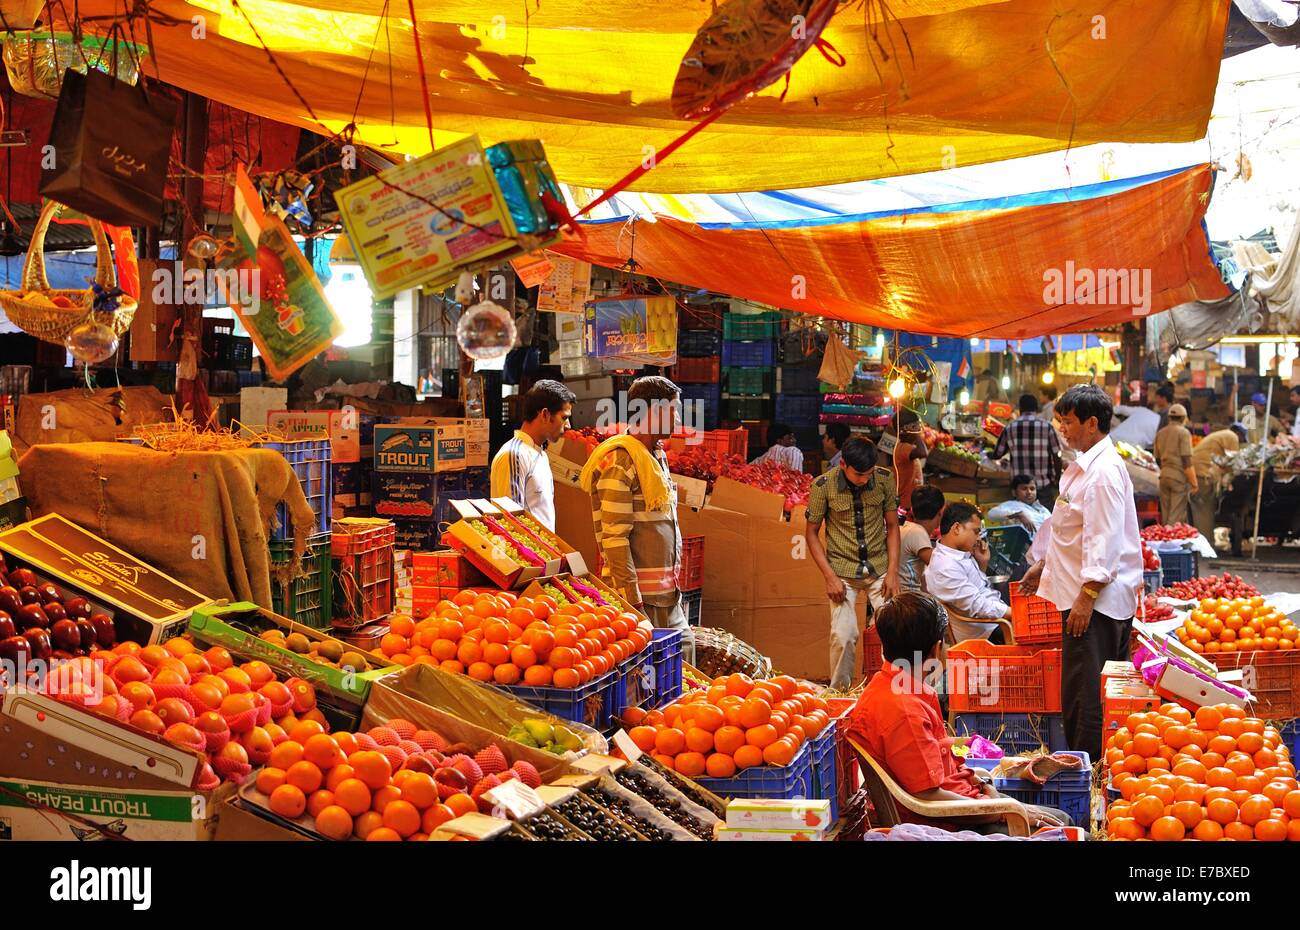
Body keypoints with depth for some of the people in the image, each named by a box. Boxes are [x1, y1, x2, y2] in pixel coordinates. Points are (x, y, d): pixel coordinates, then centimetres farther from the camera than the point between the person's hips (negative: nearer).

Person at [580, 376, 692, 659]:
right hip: (638, 593, -9)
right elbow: (614, 538, -20)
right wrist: (632, 602, -22)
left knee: (684, 652, 11)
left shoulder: (658, 457, 15)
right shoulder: (621, 461, -15)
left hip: (667, 592, 9)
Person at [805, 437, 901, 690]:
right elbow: (811, 532, -2)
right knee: (843, 636, -10)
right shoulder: (823, 486, -11)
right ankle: (839, 692, 8)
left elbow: (892, 526, 4)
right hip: (843, 571, -2)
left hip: (879, 569, 2)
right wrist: (829, 576, -9)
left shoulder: (884, 479, -5)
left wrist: (892, 572, -3)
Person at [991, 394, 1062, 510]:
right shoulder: (1047, 427, -5)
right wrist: (1057, 479, 9)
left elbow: (996, 455, 9)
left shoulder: (1010, 428, 1)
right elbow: (1056, 457, -3)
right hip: (1044, 485, -2)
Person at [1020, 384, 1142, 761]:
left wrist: (1087, 594, -24)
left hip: (1098, 598, -10)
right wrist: (1041, 564, 33)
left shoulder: (1105, 471, -17)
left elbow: (1106, 539, -23)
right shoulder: (1083, 465, 17)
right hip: (1082, 593, 10)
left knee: (1085, 691, -8)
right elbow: (1063, 525, 28)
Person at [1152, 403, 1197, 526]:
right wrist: (1193, 483, -11)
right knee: (1177, 516, -5)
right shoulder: (1183, 433, -8)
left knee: (1165, 514, 12)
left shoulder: (1160, 433, 12)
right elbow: (1187, 460, -13)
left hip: (1164, 475, 6)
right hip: (1179, 476, -6)